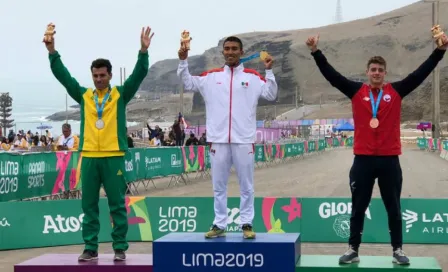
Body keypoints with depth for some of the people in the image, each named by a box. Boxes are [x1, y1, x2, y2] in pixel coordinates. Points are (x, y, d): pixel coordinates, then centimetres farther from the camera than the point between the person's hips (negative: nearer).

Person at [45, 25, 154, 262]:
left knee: (117, 205, 2)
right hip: (89, 157, 2)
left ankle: (120, 248, 8)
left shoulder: (121, 95, 4)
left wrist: (143, 51, -20)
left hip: (114, 156, -2)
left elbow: (139, 74, -7)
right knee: (89, 205, 6)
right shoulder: (83, 95, 10)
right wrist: (52, 51, -6)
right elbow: (63, 76, 5)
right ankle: (90, 248, 13)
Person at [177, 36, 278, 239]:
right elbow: (187, 84, 11)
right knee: (219, 186, 7)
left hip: (244, 140, -2)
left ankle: (247, 224, 10)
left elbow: (271, 95, -2)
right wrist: (183, 61, 0)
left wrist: (269, 71, -13)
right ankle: (219, 224, 15)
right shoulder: (211, 76, 10)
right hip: (218, 139, 2)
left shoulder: (252, 76, 4)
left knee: (246, 185, 3)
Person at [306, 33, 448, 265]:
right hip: (363, 158, 0)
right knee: (358, 208, 8)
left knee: (393, 207, 8)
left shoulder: (396, 91, 4)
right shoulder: (356, 91, 3)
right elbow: (332, 75, -2)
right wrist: (316, 52, -9)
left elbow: (421, 73, 1)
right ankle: (353, 250, 16)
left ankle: (397, 250, 17)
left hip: (389, 159, 0)